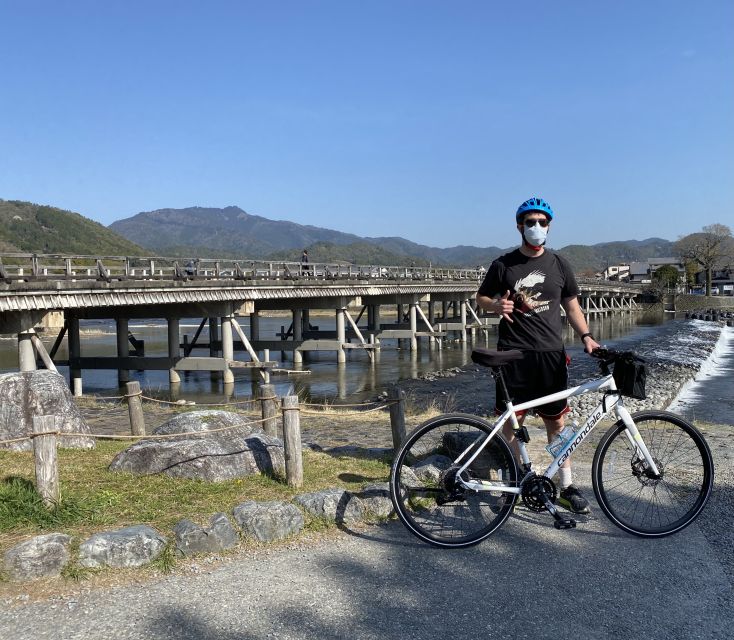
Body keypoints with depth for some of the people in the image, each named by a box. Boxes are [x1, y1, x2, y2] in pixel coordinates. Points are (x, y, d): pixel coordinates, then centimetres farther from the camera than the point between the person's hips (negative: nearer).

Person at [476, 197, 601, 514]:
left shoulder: (558, 264, 8)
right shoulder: (504, 265, 1)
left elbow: (571, 306, 13)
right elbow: (481, 298, 9)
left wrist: (586, 336, -2)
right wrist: (496, 306, -14)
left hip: (551, 354, 2)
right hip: (514, 354, -1)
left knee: (556, 421, 7)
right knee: (512, 420, 4)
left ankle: (567, 487, 15)